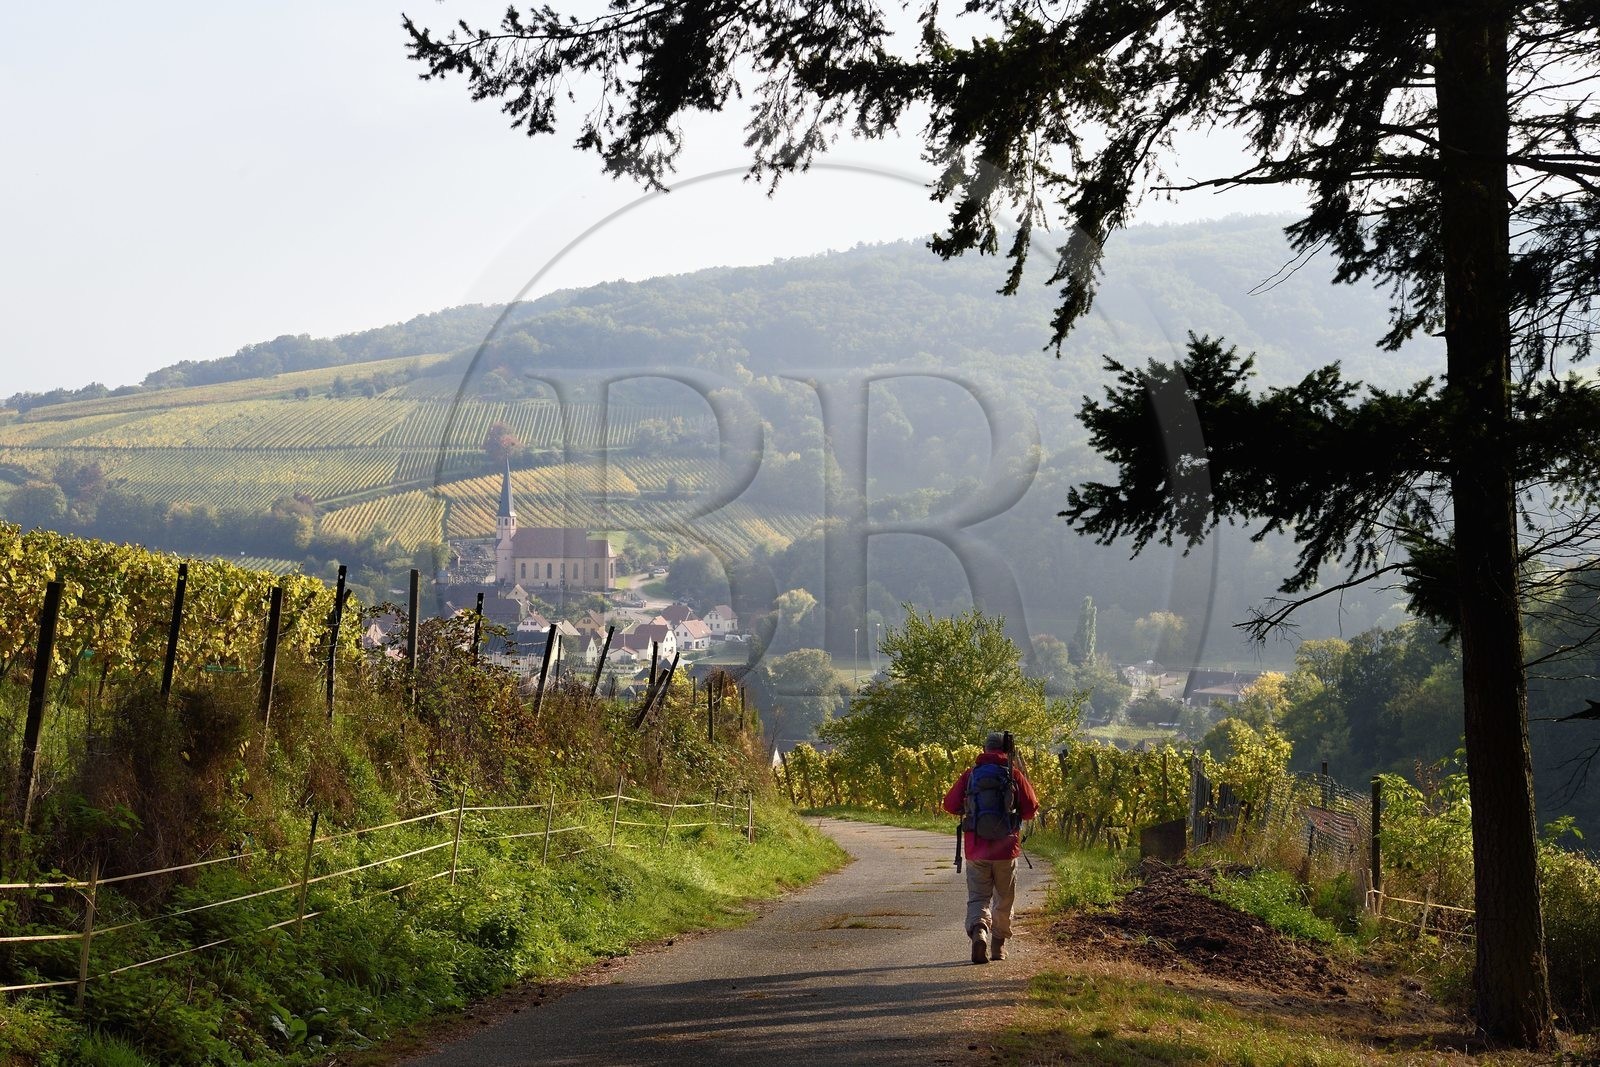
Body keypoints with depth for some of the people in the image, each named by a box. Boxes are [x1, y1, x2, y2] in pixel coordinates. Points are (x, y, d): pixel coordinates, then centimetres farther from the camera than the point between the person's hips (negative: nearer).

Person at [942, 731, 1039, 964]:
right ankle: (998, 945, 23)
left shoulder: (970, 774, 0)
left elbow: (950, 805, 3)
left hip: (976, 849, 0)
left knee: (978, 896, 4)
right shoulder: (1014, 774, -4)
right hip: (1006, 848, 0)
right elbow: (1031, 809, -3)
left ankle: (978, 930, -24)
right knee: (1004, 899, 17)